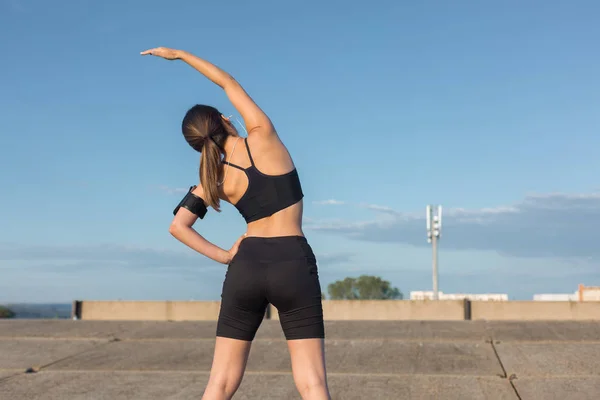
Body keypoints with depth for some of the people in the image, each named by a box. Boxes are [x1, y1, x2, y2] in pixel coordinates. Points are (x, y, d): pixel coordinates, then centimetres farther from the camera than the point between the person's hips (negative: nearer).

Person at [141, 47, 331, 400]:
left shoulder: (214, 180, 5)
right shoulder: (263, 137, -1)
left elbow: (178, 226, 4)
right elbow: (229, 82, 11)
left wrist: (225, 257, 5)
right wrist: (179, 54, 21)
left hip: (246, 267, 3)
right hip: (293, 265, -3)